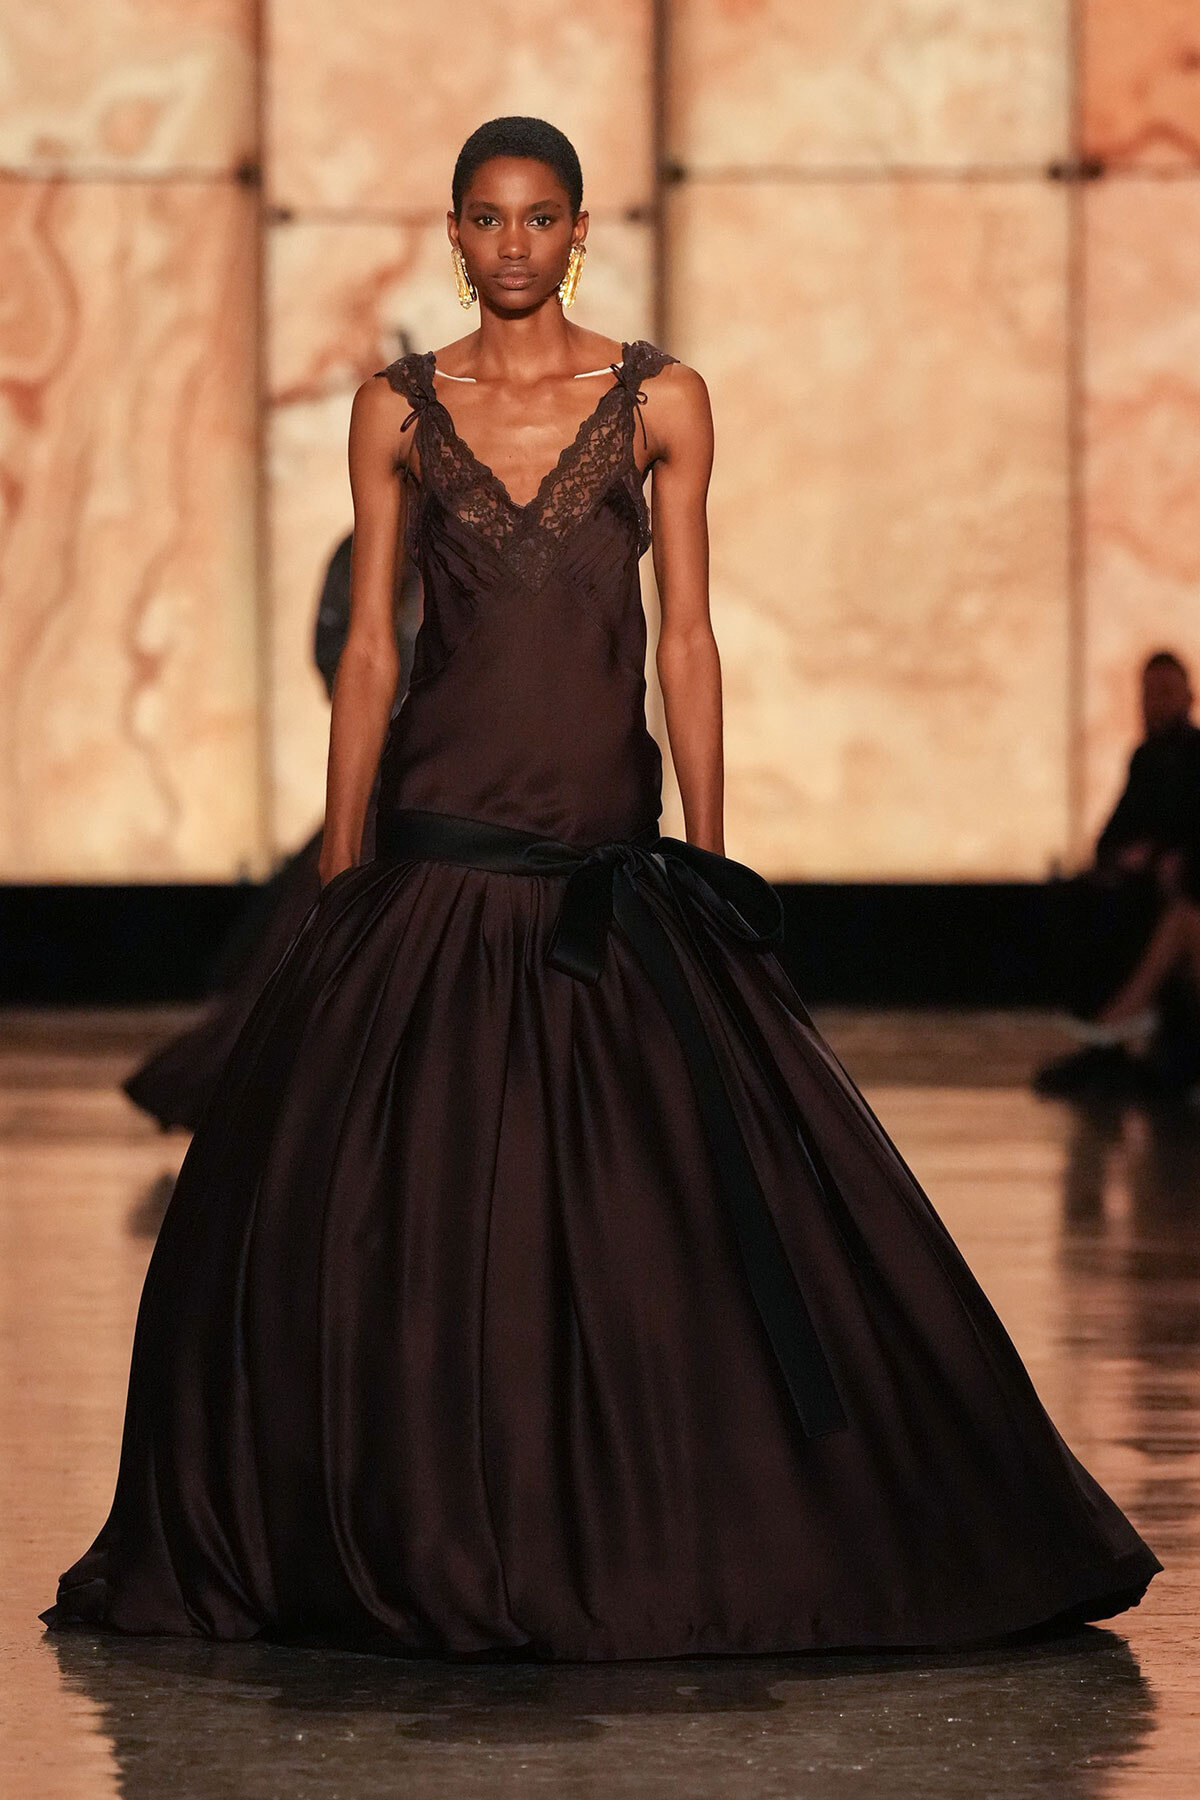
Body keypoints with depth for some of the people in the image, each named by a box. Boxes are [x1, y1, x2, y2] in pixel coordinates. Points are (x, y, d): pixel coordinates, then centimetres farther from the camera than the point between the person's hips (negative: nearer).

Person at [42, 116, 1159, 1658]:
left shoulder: (660, 401, 4)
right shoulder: (399, 408, 6)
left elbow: (686, 638, 3)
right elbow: (370, 639, 7)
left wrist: (706, 855, -1)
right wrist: (339, 862, 3)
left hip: (606, 854, 0)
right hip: (439, 847, 1)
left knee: (659, 1189, -3)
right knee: (386, 1202, -2)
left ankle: (665, 1540, 8)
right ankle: (425, 1542, 10)